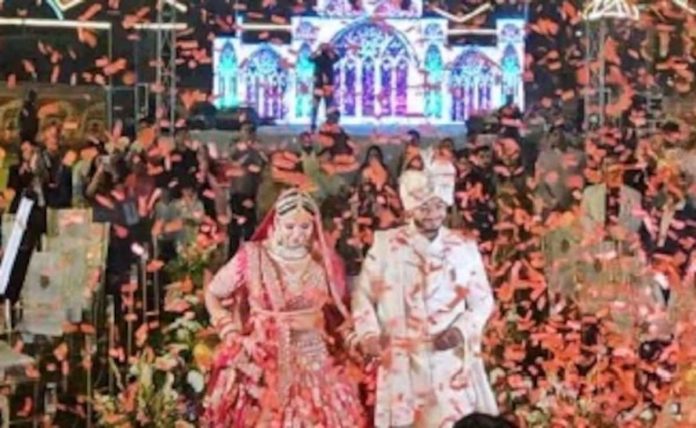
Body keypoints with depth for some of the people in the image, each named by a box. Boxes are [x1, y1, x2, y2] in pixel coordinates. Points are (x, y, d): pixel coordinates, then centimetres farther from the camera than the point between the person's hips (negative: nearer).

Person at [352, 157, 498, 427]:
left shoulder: (465, 249, 4)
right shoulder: (385, 245, 2)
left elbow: (483, 301, 9)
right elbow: (363, 296, 7)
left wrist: (462, 330, -8)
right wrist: (368, 335, -8)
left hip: (453, 363, 1)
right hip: (403, 363, -1)